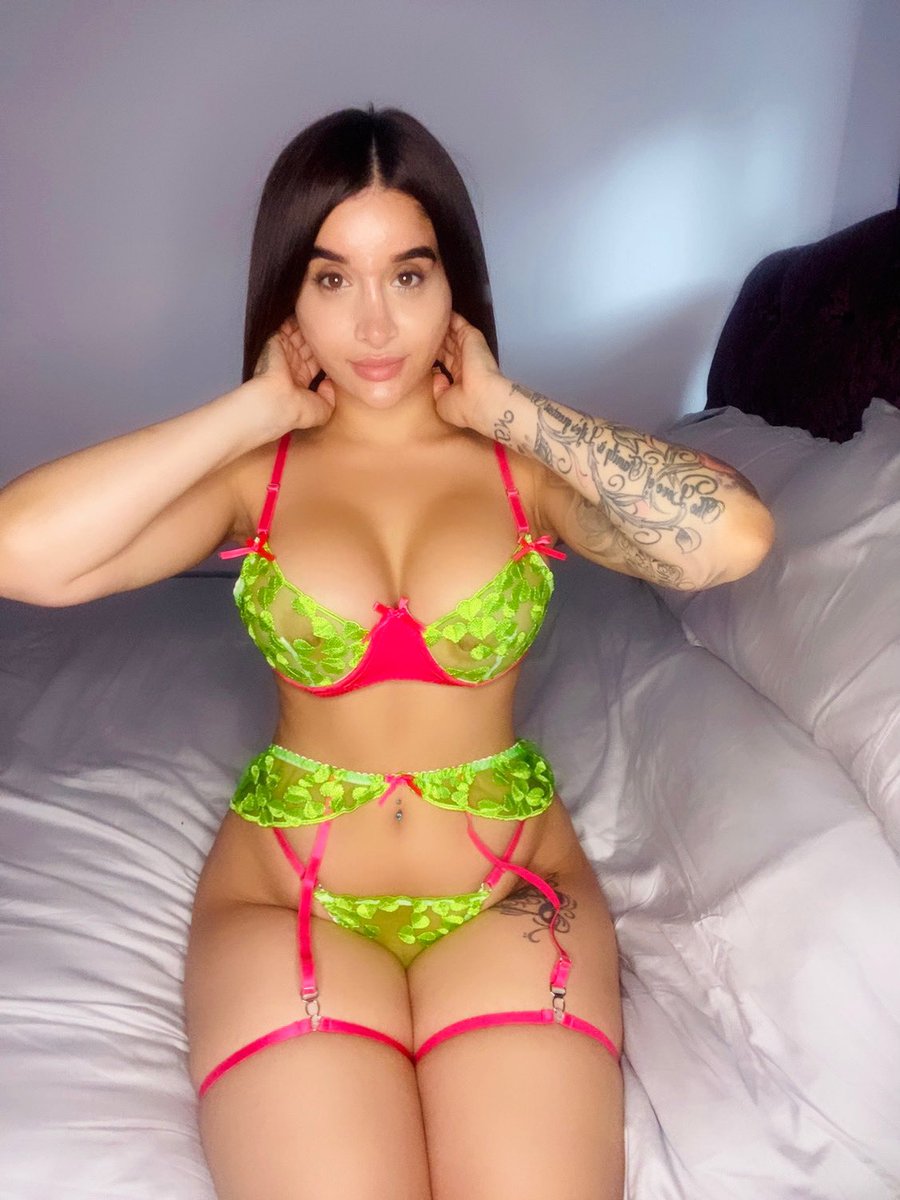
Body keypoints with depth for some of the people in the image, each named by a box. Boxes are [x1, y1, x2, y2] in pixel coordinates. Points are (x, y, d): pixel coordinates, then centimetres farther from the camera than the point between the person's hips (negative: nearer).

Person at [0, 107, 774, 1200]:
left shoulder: (522, 460, -1)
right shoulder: (252, 470, -1)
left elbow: (732, 539, -20)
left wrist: (506, 405, -11)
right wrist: (255, 409, -11)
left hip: (510, 888, 1)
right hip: (284, 895, 0)